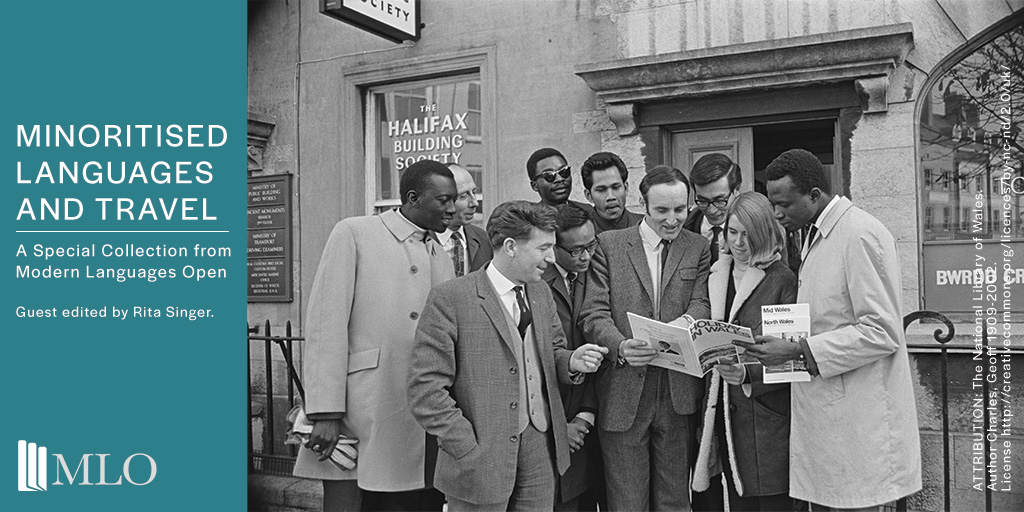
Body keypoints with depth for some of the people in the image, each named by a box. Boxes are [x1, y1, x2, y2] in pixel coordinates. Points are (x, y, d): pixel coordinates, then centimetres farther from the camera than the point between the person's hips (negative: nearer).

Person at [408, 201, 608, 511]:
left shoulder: (540, 292, 9)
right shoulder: (449, 299, -12)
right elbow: (425, 390, -14)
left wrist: (570, 362, -4)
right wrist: (470, 451, -16)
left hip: (541, 451, 6)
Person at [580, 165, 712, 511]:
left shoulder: (698, 249, 10)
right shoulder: (608, 245, 3)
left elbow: (702, 303, -3)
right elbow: (594, 313, -5)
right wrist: (620, 347, -24)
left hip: (678, 394, 2)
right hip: (622, 394, -1)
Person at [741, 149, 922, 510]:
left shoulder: (860, 235, -15)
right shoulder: (817, 235, 15)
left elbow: (882, 332, -19)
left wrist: (799, 350, -20)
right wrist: (783, 344, 6)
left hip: (857, 420, -9)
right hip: (822, 410, 9)